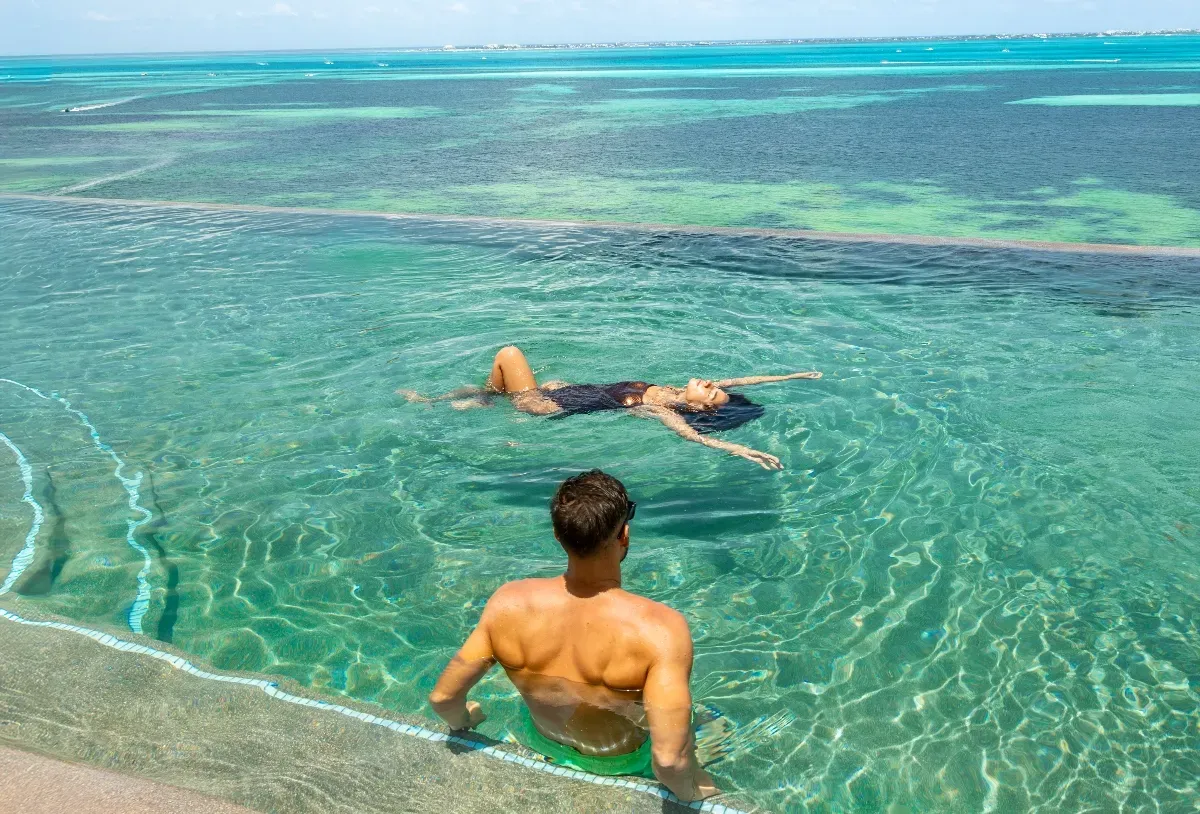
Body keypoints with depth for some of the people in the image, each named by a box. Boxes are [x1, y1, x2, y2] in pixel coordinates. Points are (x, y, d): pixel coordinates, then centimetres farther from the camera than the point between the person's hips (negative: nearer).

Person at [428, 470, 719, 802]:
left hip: (543, 748, 3)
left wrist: (463, 722, 7)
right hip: (621, 766, -3)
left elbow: (442, 697, -16)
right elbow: (669, 760, -41)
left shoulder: (508, 603, -27)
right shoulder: (659, 627, -39)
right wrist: (688, 792, -18)